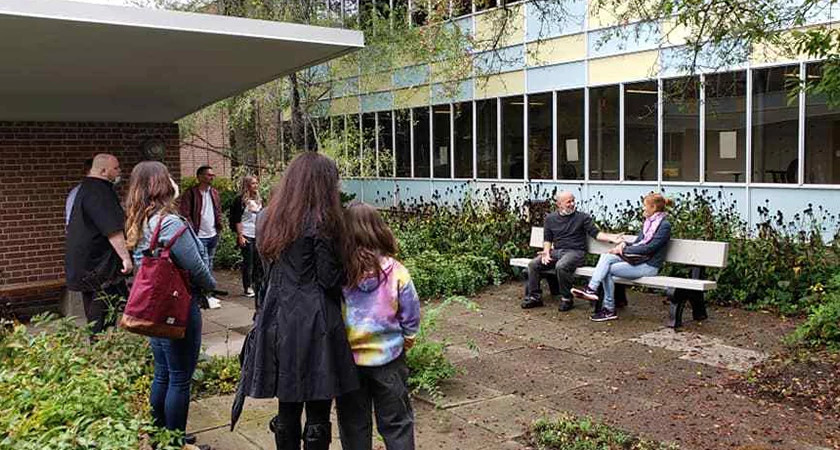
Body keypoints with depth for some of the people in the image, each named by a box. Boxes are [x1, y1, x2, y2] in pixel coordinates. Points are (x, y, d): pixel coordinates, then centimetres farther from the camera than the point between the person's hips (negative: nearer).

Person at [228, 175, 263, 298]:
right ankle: (247, 288, 7)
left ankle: (256, 285, 17)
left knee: (258, 261, 6)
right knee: (248, 262, -2)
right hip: (246, 236, -6)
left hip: (258, 236, 6)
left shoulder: (259, 200, 12)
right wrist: (240, 236, -14)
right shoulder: (241, 200, -7)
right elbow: (237, 220, -10)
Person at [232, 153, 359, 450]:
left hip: (277, 322, 7)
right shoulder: (319, 222, -12)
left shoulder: (269, 219, 10)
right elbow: (330, 279, -11)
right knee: (317, 412, 3)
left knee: (287, 408, 15)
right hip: (314, 324, -6)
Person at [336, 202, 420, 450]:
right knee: (396, 423, 14)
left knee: (353, 424, 17)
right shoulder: (396, 272, -14)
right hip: (388, 357, 0)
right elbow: (411, 317, -6)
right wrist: (406, 341, 13)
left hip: (347, 358, 1)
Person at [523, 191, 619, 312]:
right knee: (533, 264, -14)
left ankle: (566, 299, -17)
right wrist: (546, 252, -1)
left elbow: (596, 233, 1)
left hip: (575, 252, -4)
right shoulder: (550, 218, 13)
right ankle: (534, 296, -1)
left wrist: (611, 237, -15)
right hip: (556, 251, 4)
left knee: (561, 266, -35)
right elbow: (547, 239, 17)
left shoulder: (582, 217, 5)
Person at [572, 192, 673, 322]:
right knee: (606, 257, -16)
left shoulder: (664, 225, -11)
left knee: (607, 270, -19)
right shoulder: (648, 222, 16)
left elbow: (649, 248, -18)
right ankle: (591, 289, -23)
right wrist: (624, 244, -4)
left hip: (649, 266, -8)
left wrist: (624, 250, -16)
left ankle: (609, 310, -12)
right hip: (637, 259, 8)